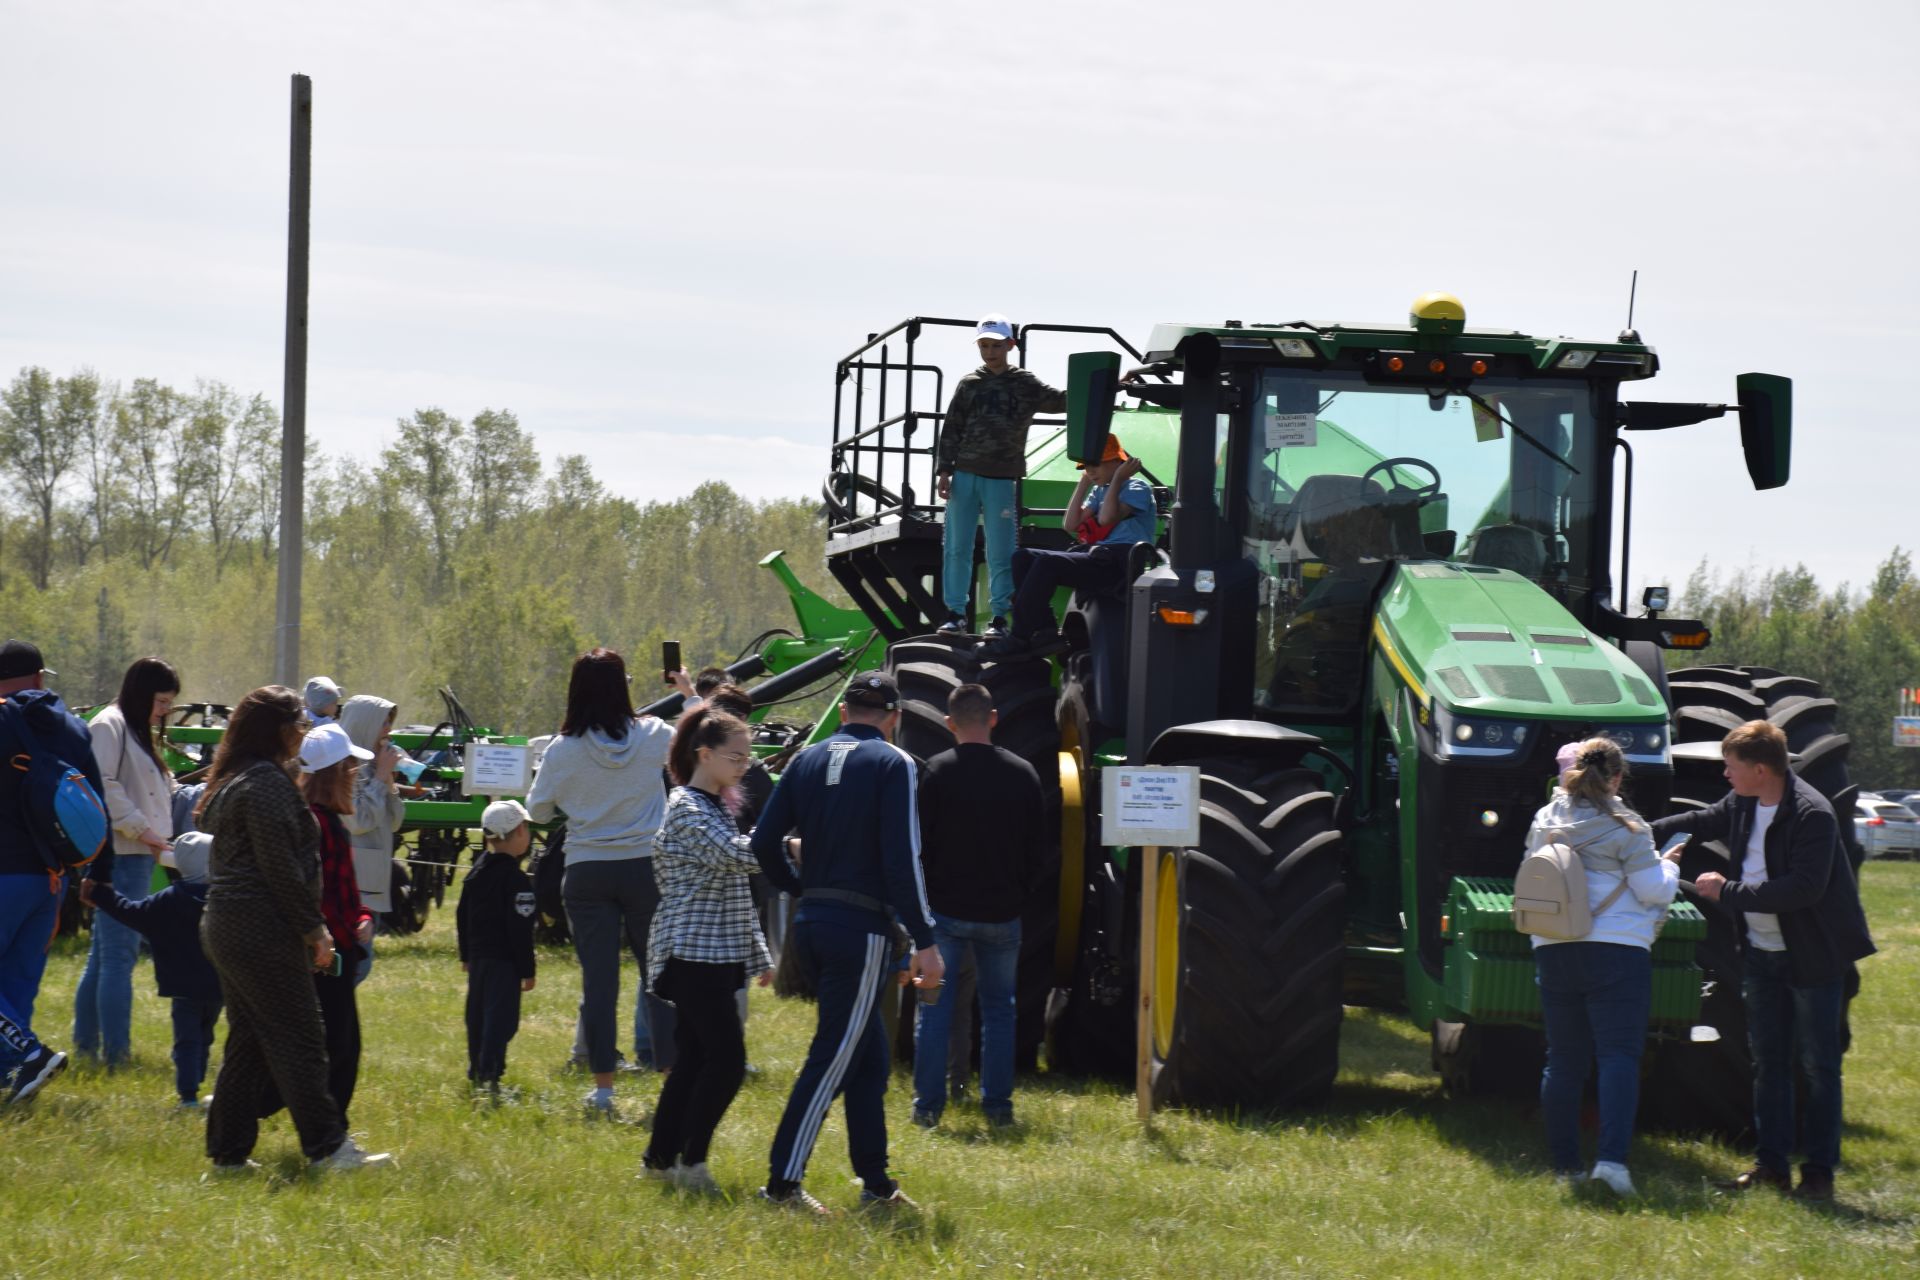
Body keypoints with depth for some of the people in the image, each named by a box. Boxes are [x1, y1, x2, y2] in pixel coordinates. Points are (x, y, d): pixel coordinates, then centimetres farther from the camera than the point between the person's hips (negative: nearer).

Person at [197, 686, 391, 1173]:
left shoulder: (233, 781, 18)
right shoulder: (267, 783, -14)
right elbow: (280, 868, -18)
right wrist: (314, 929, -13)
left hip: (227, 927, 10)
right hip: (263, 932, -10)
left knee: (248, 1042, 12)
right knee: (298, 1040, -7)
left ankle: (228, 1151, 12)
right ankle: (328, 1147, -6)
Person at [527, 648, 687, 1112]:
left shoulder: (563, 751, -8)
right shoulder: (652, 735, -6)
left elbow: (538, 810, 5)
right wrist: (691, 694, 26)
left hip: (588, 872, 0)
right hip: (645, 868, 0)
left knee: (598, 981, 3)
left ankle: (603, 1087, 5)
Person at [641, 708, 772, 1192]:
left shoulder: (717, 809, 19)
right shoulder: (687, 808, -11)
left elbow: (736, 890, 22)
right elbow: (738, 855, -26)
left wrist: (759, 954, 21)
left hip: (721, 954, 10)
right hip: (695, 952, -10)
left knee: (695, 1059, 10)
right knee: (727, 1059, -13)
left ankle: (660, 1157, 15)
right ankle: (690, 1161, -7)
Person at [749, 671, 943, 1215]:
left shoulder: (808, 759, 11)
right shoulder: (893, 764, -7)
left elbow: (764, 841, 6)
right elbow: (902, 859, -15)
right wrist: (925, 941, -14)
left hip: (812, 923, 7)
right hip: (863, 929, -7)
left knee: (869, 1055, 16)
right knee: (834, 1057, -5)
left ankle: (876, 1184, 19)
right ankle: (783, 1181, -9)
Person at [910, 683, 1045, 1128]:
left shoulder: (935, 773, -8)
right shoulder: (1022, 774, 0)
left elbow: (918, 844, -6)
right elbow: (1038, 850, 6)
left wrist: (921, 899, 7)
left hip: (945, 909, -2)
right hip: (1002, 912, 2)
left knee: (935, 1007, 4)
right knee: (998, 1007, 11)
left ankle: (928, 1104, 2)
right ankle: (998, 1105, 11)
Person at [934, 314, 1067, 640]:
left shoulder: (1025, 386, 6)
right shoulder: (968, 385, 9)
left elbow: (1060, 402, -1)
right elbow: (951, 430, 9)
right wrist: (944, 470, 1)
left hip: (1002, 479, -2)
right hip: (964, 476, 2)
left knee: (1000, 552, -1)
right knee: (957, 548, 2)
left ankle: (999, 617, 4)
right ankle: (955, 612, 10)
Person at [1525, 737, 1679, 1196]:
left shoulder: (1544, 823, 8)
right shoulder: (1623, 828, -9)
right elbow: (1654, 890, -8)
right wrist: (1668, 865, 13)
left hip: (1553, 951, 5)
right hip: (1615, 951, -5)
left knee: (1563, 1059, 11)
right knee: (1619, 1055, -7)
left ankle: (1565, 1163, 14)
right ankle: (1611, 1158, -20)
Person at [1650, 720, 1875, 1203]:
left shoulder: (1812, 814, -23)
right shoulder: (1742, 804, 1)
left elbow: (1804, 888, -31)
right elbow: (1703, 822, 22)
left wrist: (1729, 891, -25)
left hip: (1814, 958, -8)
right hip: (1763, 954, 8)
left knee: (1818, 1066, -1)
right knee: (1768, 1062, 11)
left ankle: (1819, 1171, 4)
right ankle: (1771, 1164, 18)